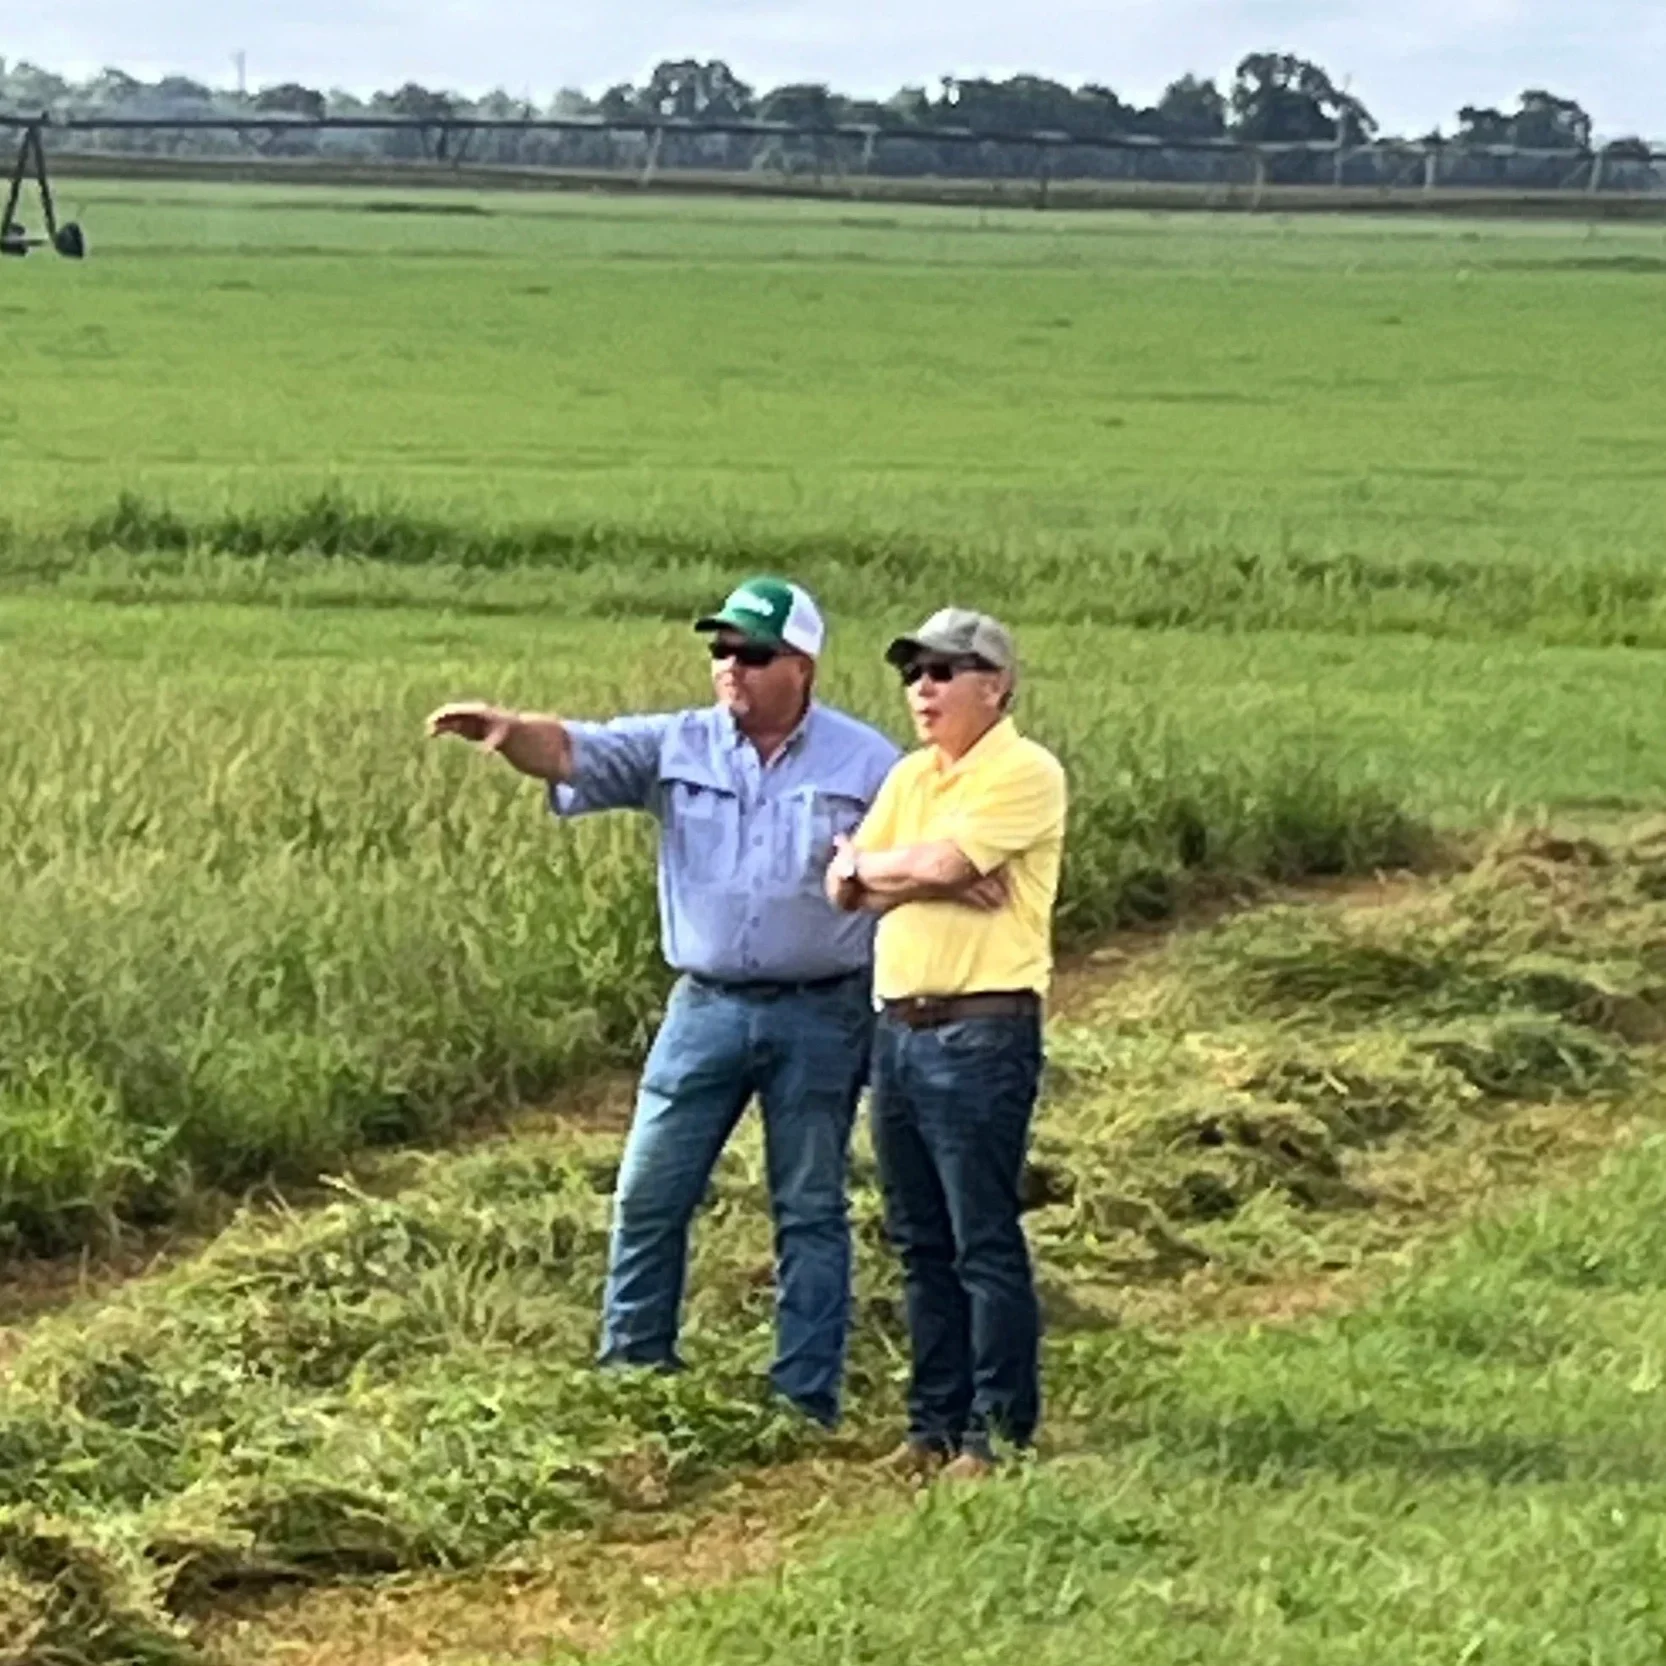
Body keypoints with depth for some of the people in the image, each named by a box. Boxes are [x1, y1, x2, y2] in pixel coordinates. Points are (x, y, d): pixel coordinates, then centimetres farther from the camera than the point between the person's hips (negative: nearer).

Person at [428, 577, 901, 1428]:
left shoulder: (868, 764, -4)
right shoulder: (678, 747, 1)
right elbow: (575, 751, -12)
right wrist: (510, 730, -35)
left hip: (821, 1016, -2)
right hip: (706, 1006, 3)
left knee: (810, 1212, 7)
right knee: (648, 1196, 5)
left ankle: (806, 1403, 14)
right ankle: (629, 1375, 18)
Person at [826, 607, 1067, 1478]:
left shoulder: (1024, 773, -7)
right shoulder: (908, 776, 17)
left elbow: (940, 863, -19)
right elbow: (843, 888, 8)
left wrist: (870, 864, 1)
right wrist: (936, 880, -9)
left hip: (983, 1033, -8)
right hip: (899, 1028, 8)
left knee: (985, 1243, -4)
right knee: (921, 1241, 12)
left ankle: (1001, 1431, 1)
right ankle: (936, 1421, 19)